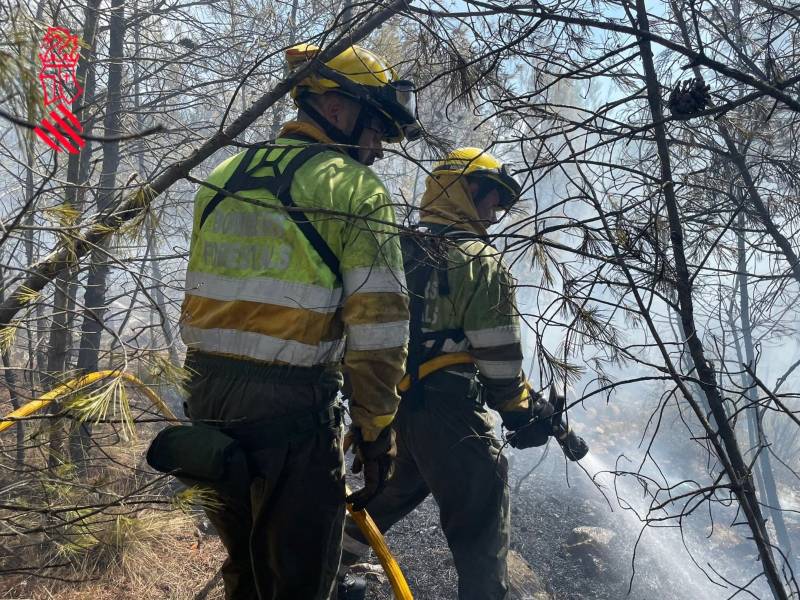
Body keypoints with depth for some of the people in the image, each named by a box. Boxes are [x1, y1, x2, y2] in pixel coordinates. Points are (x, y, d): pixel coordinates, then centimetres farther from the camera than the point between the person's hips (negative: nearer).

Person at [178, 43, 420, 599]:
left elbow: (199, 301, 15)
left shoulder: (225, 175, 12)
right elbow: (378, 323, -14)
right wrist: (376, 427, -6)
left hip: (208, 400, 7)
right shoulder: (355, 187, -8)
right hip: (292, 408, -7)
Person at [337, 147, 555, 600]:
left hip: (389, 404, 8)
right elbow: (499, 357, -12)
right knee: (482, 525, 1)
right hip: (448, 412, -8)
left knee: (390, 494, 29)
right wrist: (522, 411, 1)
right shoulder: (479, 261, -9)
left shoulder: (399, 251, 13)